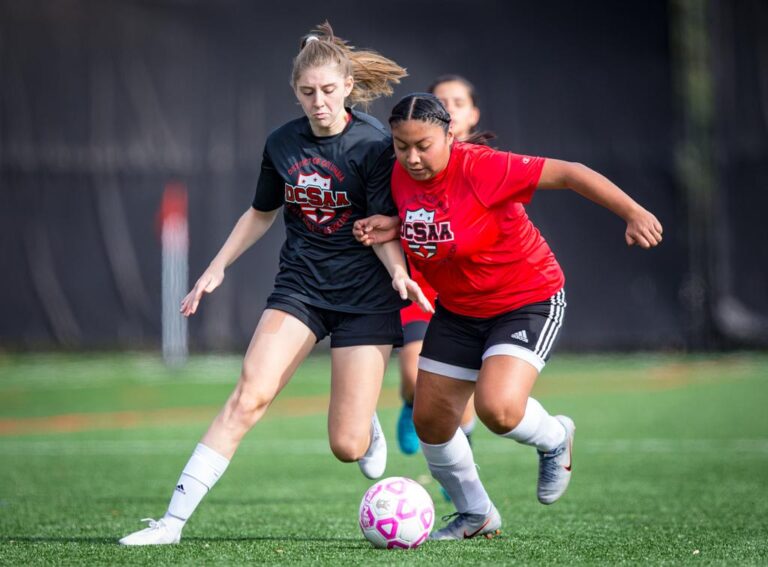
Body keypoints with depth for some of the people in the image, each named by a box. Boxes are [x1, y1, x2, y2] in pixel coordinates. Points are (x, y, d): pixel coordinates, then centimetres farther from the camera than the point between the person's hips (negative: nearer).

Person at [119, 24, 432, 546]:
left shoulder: (374, 144, -10)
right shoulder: (283, 144, 2)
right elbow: (262, 213, 19)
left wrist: (399, 272, -29)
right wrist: (217, 268, 17)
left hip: (365, 297, -3)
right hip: (299, 286, 3)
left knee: (347, 446, -6)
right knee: (250, 395, -20)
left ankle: (367, 426, 35)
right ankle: (173, 520, -20)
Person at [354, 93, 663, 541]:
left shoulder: (481, 168, -27)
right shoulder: (401, 176, -6)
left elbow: (569, 173, -27)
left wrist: (633, 213, -35)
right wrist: (393, 228, -7)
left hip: (528, 301, -7)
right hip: (457, 310, 7)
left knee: (498, 409, -28)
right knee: (430, 419, 6)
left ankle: (554, 438, 9)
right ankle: (475, 515, 30)